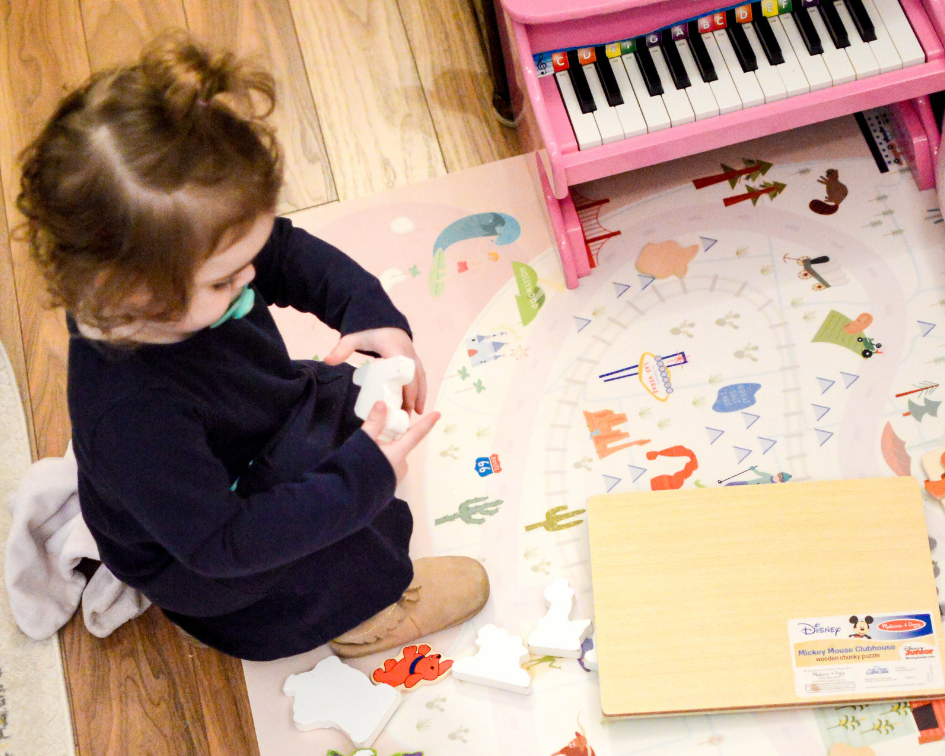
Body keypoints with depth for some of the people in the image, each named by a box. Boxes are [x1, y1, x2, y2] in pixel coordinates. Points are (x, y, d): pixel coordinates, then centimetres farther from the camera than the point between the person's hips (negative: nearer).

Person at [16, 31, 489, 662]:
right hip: (193, 559, -8)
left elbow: (287, 252, -6)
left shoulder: (185, 252, -25)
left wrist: (371, 311, -23)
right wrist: (360, 481, -38)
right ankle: (360, 605, 10)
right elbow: (218, 541, -37)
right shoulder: (131, 418, -45)